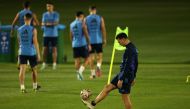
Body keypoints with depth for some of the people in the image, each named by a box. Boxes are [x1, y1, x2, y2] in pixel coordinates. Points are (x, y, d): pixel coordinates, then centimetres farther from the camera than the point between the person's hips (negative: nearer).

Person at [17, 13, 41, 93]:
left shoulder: (19, 29, 2)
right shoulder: (33, 29, -9)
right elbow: (35, 42, -12)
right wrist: (38, 54, -8)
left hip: (22, 52, 2)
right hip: (31, 52, -2)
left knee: (22, 69, -4)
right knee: (34, 69, 17)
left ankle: (22, 87, -19)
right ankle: (35, 85, 32)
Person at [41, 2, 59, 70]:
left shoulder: (56, 14, 1)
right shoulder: (44, 14, 12)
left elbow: (56, 23, -10)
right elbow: (42, 23, 6)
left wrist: (50, 23, -21)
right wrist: (44, 24, -16)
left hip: (54, 34, -3)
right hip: (46, 34, 3)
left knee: (54, 49, -4)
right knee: (45, 49, 1)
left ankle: (54, 64, -1)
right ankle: (44, 64, 8)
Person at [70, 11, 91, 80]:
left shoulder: (72, 24, 11)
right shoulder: (82, 23, -7)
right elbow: (86, 34, -11)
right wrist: (89, 44, -5)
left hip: (74, 45, 5)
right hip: (82, 44, -5)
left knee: (77, 60, 7)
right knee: (86, 59, 5)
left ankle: (78, 75, 4)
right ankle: (81, 70, -15)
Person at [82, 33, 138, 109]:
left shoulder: (129, 50, -21)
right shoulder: (133, 48, 11)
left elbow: (127, 66, -25)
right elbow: (136, 64, 20)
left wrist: (121, 79, -23)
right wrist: (133, 77, 26)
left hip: (126, 76, -10)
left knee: (125, 96, -2)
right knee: (108, 87, 14)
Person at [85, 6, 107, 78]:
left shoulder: (86, 19, 0)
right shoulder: (100, 18, 1)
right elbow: (103, 29, -1)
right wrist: (104, 39, 6)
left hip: (90, 40, 0)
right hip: (98, 40, 0)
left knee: (91, 57, 7)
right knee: (99, 56, 9)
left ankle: (93, 73, 7)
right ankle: (98, 66, -19)